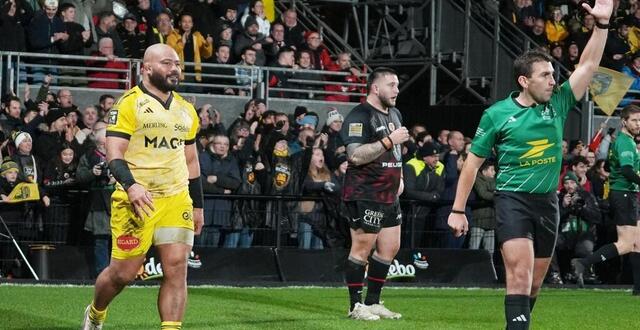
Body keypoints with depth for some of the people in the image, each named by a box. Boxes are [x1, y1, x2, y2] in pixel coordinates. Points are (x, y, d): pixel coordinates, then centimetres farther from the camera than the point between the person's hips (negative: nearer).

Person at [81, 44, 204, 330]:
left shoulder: (186, 110, 16)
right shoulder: (129, 104, -4)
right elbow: (114, 153, -12)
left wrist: (197, 205, 20)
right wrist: (130, 185, -28)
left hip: (176, 200, 5)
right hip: (137, 200, -5)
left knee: (177, 269, -8)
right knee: (123, 272, 2)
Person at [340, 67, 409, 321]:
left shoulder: (394, 114, 17)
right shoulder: (359, 116, -13)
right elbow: (355, 155, -24)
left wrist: (399, 176, 19)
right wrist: (389, 141, -24)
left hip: (390, 195, 9)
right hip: (365, 194, -9)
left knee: (390, 247, 10)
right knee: (362, 248, -5)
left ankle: (373, 302, 19)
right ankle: (356, 306, 1)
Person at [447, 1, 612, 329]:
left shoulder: (557, 105, 5)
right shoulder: (497, 114, -4)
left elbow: (588, 64, 5)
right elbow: (473, 163, 2)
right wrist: (457, 210, 0)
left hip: (547, 202, 5)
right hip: (512, 200, -5)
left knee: (534, 282, 10)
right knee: (520, 274, -19)